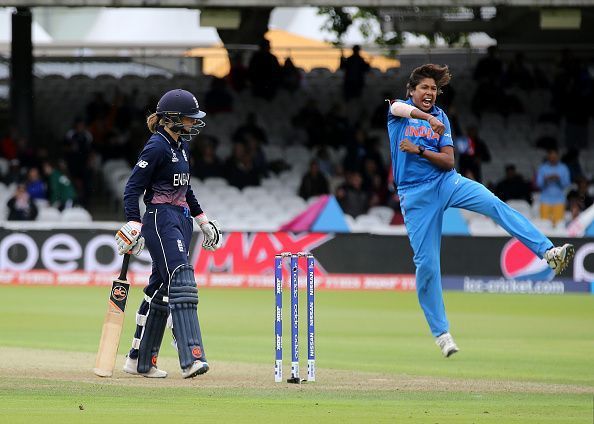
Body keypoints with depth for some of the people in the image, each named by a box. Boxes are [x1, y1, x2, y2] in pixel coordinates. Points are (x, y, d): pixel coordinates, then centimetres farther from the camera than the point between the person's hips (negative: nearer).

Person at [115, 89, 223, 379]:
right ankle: (191, 359, -27)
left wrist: (201, 218, 27)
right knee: (181, 281, -18)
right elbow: (133, 186, -15)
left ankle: (139, 361, 16)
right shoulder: (157, 147, -13)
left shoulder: (182, 146, 15)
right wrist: (133, 222, -25)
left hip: (180, 220, 10)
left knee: (161, 289, 10)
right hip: (161, 220, -9)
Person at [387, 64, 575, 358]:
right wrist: (428, 118, -45)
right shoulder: (398, 108, 2)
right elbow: (400, 108, -25)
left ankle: (549, 252, -37)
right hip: (415, 194, -2)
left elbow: (448, 162, 4)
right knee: (426, 263, -5)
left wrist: (419, 150, -14)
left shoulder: (441, 118, 11)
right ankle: (440, 332, 6)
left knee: (494, 204, -24)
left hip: (446, 181, 2)